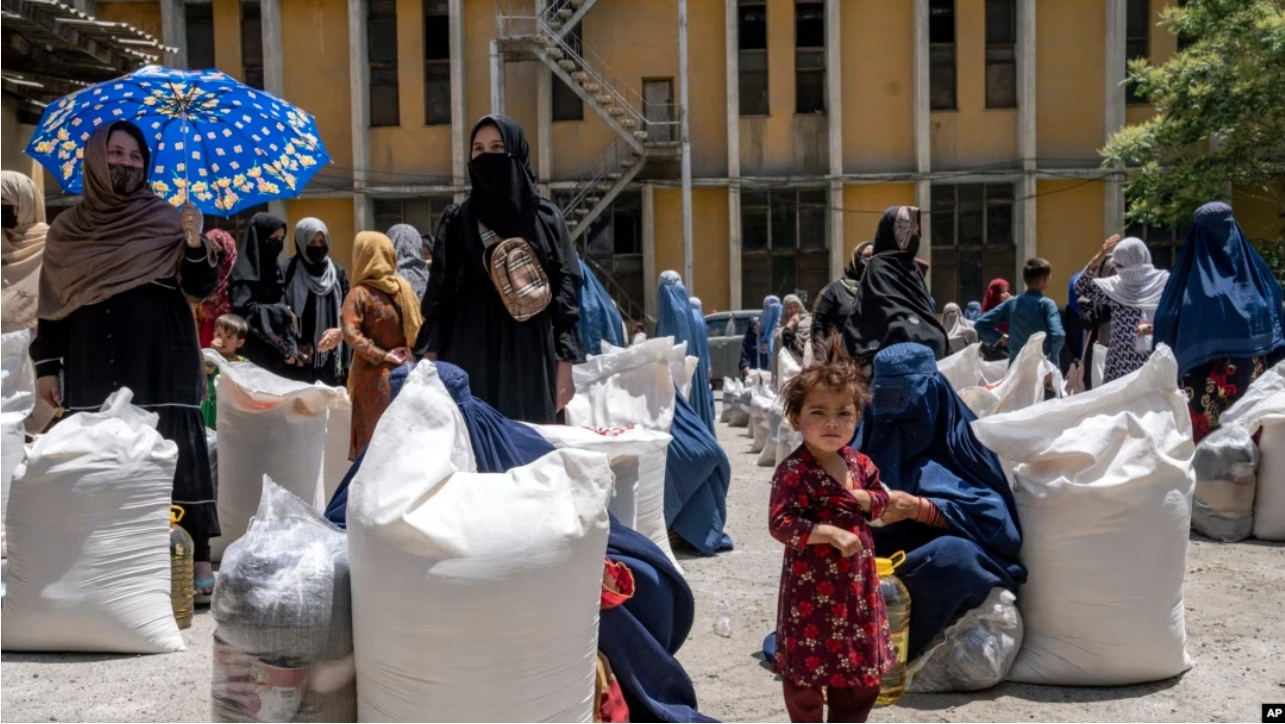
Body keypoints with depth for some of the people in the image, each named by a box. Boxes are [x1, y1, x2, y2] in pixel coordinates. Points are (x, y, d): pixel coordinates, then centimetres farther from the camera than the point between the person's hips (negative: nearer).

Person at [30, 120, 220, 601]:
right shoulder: (67, 229, 11)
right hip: (94, 367, 2)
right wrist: (46, 365, 8)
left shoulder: (167, 220, 5)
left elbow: (200, 290, -2)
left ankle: (197, 559, -4)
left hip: (160, 363, -2)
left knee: (174, 453, -6)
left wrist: (195, 245, -20)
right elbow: (52, 303, 13)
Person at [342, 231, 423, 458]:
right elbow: (418, 326, 8)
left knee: (373, 435, 5)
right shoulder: (404, 287, 1)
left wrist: (380, 355, -15)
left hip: (373, 375, -4)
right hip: (402, 370, 4)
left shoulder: (360, 293, -12)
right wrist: (404, 351, 7)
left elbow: (351, 334, -22)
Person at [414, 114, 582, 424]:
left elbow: (566, 292, 2)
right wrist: (430, 362, -3)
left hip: (530, 359, -1)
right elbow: (439, 293, 7)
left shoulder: (546, 218, 6)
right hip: (469, 358, 1)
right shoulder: (455, 221, 11)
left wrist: (565, 367, -6)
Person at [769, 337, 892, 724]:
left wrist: (865, 499, -7)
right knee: (808, 664, 7)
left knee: (862, 663, 17)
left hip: (856, 579, 7)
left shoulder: (858, 463, 2)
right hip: (811, 582, -7)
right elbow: (780, 524, -24)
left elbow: (882, 499, 15)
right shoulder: (794, 472, -20)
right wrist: (832, 534, -28)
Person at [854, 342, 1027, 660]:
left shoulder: (957, 435, -4)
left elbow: (990, 515, -12)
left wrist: (916, 508, -25)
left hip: (938, 559, -3)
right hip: (883, 550, 3)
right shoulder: (875, 433, 8)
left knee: (952, 554, -37)